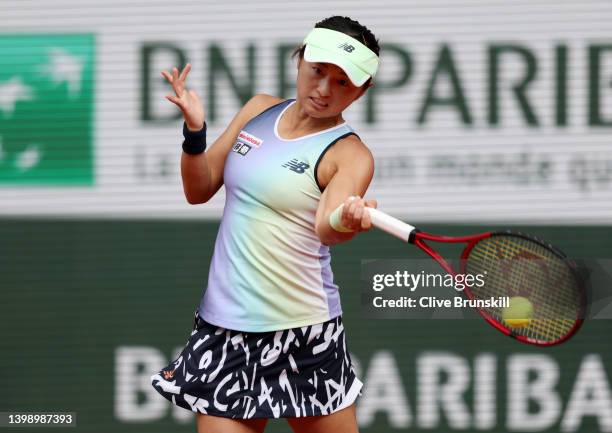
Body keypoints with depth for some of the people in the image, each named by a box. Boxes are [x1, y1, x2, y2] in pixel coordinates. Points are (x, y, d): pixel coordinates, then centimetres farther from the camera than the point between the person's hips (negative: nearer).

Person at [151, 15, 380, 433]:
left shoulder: (350, 154, -8)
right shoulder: (260, 109, 8)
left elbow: (326, 227, -27)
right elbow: (199, 191, 13)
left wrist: (347, 221, -51)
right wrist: (195, 131, -6)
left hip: (305, 333, -4)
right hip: (224, 323, 4)